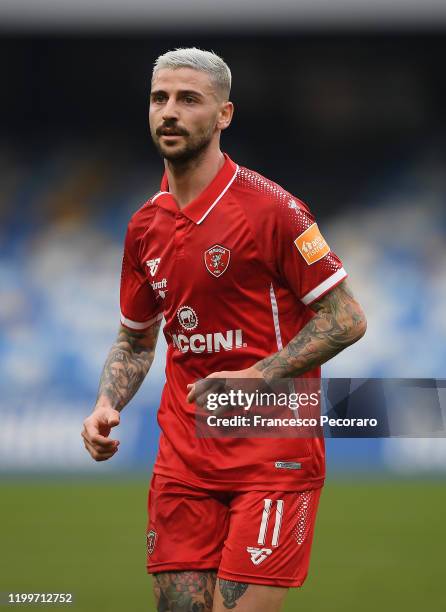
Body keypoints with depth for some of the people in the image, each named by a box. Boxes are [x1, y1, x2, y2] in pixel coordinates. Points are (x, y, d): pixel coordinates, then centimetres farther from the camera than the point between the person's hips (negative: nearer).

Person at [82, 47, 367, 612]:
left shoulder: (270, 208, -9)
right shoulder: (144, 226, 11)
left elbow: (347, 319, -9)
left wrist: (257, 378, -17)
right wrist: (106, 408, 4)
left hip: (273, 454, -6)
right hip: (183, 454, 6)